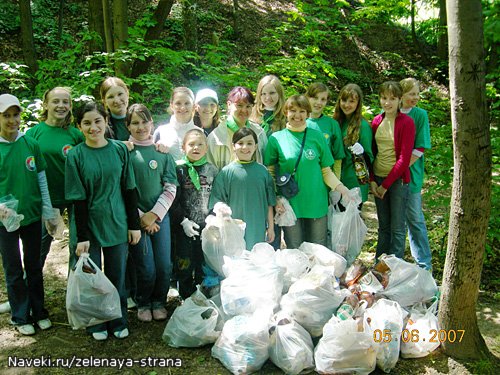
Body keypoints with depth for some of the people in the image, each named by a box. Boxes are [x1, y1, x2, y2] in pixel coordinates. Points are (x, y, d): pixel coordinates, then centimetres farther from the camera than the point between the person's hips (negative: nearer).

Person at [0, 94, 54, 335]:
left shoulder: (31, 144, -2)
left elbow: (42, 180, 4)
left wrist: (48, 212, 3)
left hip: (32, 216, 2)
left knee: (34, 267, 14)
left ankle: (39, 311, 30)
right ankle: (20, 317, 26)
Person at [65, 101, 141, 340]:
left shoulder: (120, 150, -1)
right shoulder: (75, 156, -6)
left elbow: (129, 190, 3)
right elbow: (78, 199, -7)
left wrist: (134, 224, 2)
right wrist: (82, 236, -9)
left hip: (117, 225, 1)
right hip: (90, 226, -1)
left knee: (117, 276, 10)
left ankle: (119, 322, 29)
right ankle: (97, 324, 29)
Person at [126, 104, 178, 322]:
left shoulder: (162, 151, 6)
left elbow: (170, 187, 4)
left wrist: (155, 214, -6)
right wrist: (140, 217, -8)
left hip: (160, 215, 3)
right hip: (136, 217, -2)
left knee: (164, 265, 2)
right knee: (146, 268, -3)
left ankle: (159, 302, 28)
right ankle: (143, 304, 25)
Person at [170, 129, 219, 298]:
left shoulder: (212, 170, 6)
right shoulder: (178, 169, -2)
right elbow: (173, 199, -6)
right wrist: (183, 221, -11)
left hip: (207, 226, 2)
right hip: (185, 227, -2)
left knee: (205, 267, 9)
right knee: (185, 265, 6)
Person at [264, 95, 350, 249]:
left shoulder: (317, 136, 3)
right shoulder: (276, 138, -1)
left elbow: (326, 171, 5)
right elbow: (270, 172, 1)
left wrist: (340, 188, -10)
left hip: (317, 204, 1)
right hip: (289, 205, -1)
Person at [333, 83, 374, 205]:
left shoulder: (363, 125, -11)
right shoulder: (337, 122, 4)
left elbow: (369, 158, -8)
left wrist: (361, 153, -28)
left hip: (355, 182, -5)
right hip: (337, 181, 5)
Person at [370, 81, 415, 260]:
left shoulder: (406, 122, -9)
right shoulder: (376, 121, 7)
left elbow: (404, 158, -12)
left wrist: (386, 184, -11)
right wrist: (372, 180, 0)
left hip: (397, 179, -5)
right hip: (378, 178, 5)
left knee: (397, 228, 3)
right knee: (383, 226, 15)